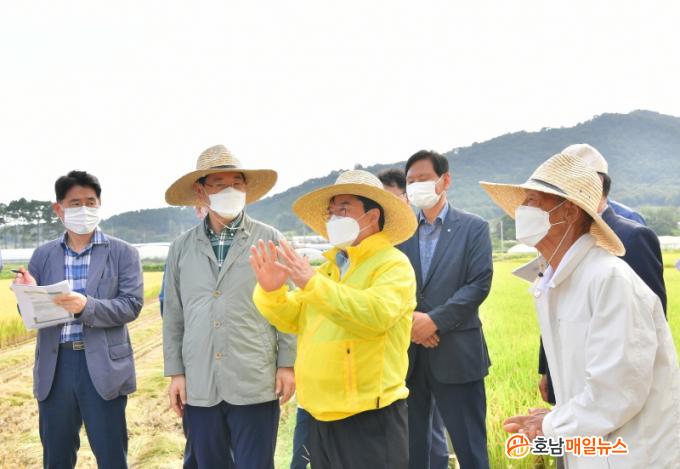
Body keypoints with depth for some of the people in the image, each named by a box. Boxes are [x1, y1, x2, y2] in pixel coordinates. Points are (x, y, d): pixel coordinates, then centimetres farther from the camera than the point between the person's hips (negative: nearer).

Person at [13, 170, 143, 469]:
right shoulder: (43, 256, 9)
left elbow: (131, 306, -9)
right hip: (55, 366, 3)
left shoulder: (123, 253, 0)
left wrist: (85, 306, -25)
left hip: (102, 366, -3)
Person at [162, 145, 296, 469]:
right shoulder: (182, 248, 8)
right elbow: (173, 316, 11)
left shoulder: (269, 240, 0)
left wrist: (287, 364, -4)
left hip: (255, 385, -2)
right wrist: (175, 372, 7)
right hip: (198, 386, 3)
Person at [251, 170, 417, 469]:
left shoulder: (393, 264, -7)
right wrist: (271, 291, -9)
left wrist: (312, 284, -29)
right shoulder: (328, 267, 15)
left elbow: (377, 314, -25)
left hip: (370, 415, -7)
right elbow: (291, 319, 11)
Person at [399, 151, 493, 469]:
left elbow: (479, 284, -9)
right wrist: (409, 319, -13)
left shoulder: (473, 227, 1)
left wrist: (434, 320, -16)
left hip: (456, 353, -3)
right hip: (407, 353, 3)